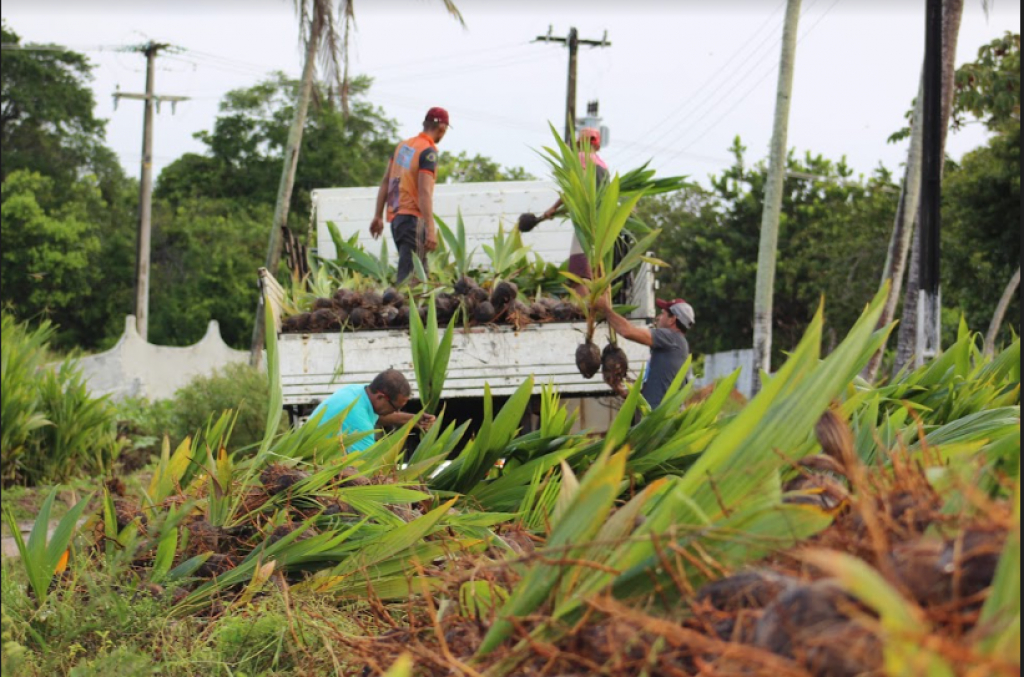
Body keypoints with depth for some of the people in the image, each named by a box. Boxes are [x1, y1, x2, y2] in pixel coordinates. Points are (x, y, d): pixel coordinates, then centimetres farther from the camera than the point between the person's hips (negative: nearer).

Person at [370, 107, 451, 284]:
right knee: (409, 276, -11)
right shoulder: (429, 152, -12)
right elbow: (424, 192, -20)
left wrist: (378, 216, 19)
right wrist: (430, 230, -23)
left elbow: (385, 181, 14)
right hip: (413, 217, -8)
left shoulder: (403, 145, 12)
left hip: (396, 215, 8)